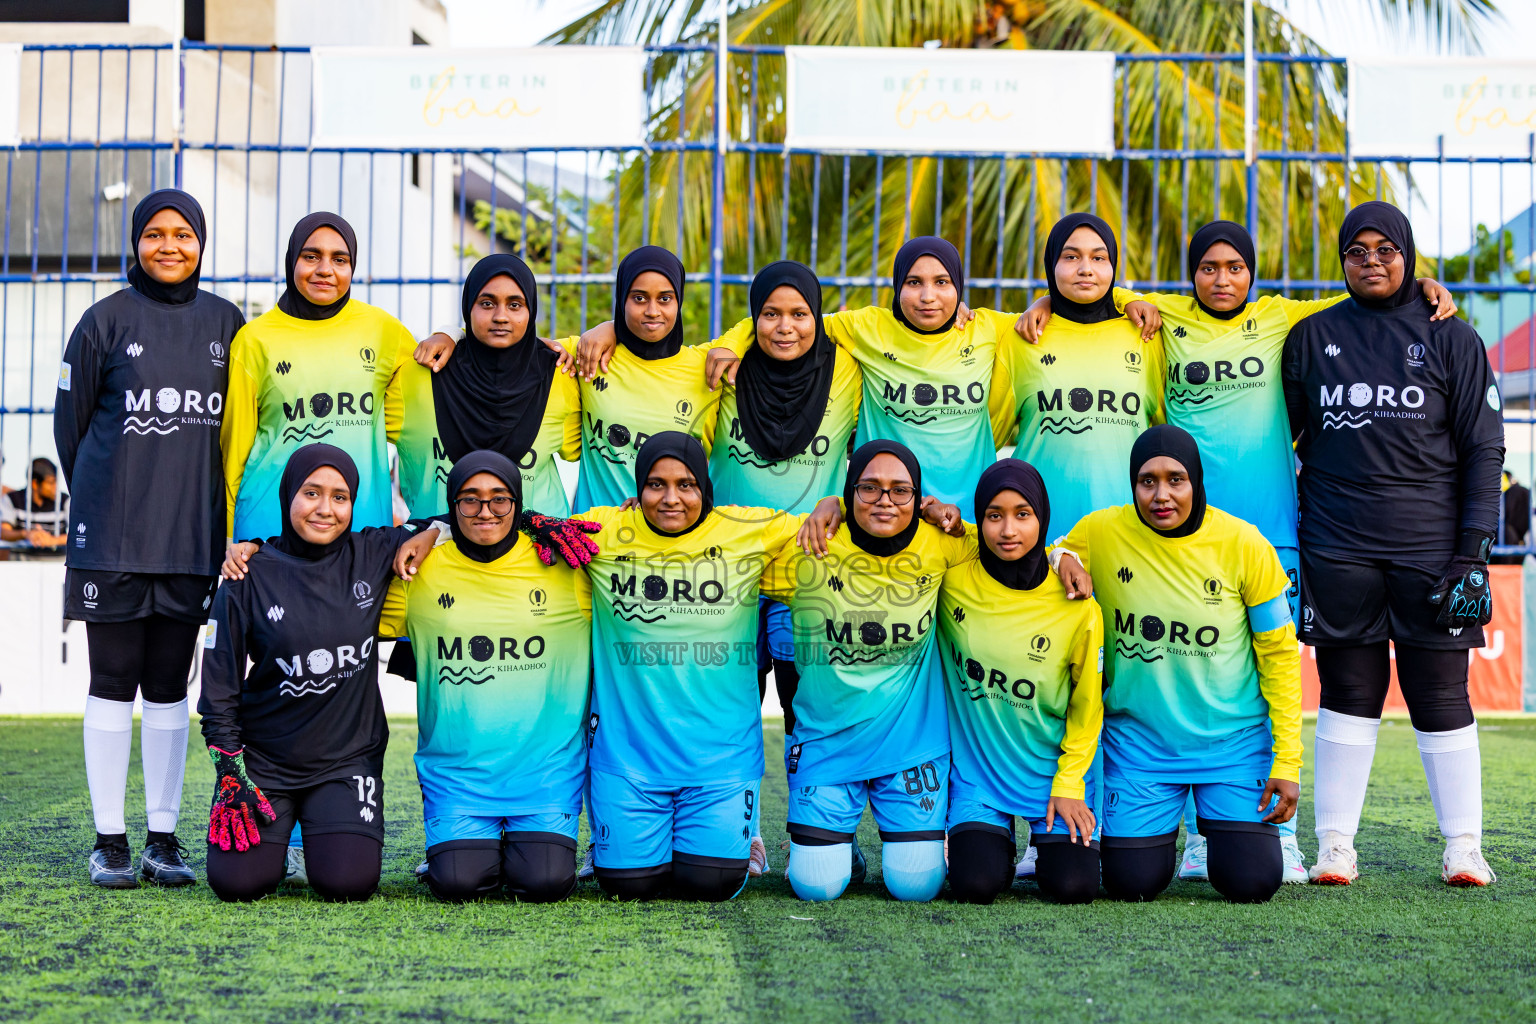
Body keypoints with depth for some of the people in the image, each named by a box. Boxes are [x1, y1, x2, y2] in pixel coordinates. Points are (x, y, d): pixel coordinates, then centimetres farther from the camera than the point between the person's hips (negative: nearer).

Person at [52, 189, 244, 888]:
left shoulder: (226, 324, 8)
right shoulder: (107, 320, 0)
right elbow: (70, 419, 5)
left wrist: (195, 496, 9)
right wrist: (93, 501, 7)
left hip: (192, 535, 2)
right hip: (112, 535, -2)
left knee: (169, 686, 7)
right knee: (113, 683, 1)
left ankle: (163, 837, 13)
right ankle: (109, 839, 8)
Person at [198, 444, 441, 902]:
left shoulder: (373, 555, -2)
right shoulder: (251, 577, -6)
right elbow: (219, 686, -2)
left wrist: (424, 538, -10)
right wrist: (230, 775, -6)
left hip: (348, 757, 1)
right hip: (262, 758, -1)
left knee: (348, 883, -18)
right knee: (239, 882, -16)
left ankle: (333, 832, 17)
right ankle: (273, 835, 19)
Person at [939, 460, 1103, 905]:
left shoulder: (1078, 608, -10)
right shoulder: (952, 580, -9)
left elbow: (1086, 705, 0)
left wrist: (1068, 784, -2)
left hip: (1052, 767, 0)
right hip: (975, 765, 0)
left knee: (1074, 886, -12)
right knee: (976, 883, -17)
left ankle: (1048, 835, 24)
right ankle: (999, 839, 19)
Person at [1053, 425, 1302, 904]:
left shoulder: (1243, 544, -9)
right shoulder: (1100, 532, -9)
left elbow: (1279, 654, -3)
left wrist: (1287, 760, -6)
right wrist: (1061, 557, -16)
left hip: (1233, 737, 0)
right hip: (1138, 739, 1)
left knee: (1251, 882, -9)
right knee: (1133, 882, -7)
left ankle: (1220, 822, 26)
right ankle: (1160, 827, 28)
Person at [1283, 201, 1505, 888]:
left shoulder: (1450, 338, 7)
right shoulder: (1313, 336, 10)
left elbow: (1484, 448, 5)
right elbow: (1281, 432, 15)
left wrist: (1473, 550, -4)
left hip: (1430, 542, -1)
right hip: (1338, 544, 1)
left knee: (1440, 695, 1)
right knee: (1349, 694, 3)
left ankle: (1464, 846, 9)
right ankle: (1335, 844, 9)